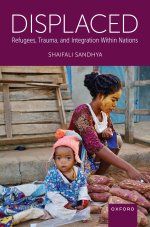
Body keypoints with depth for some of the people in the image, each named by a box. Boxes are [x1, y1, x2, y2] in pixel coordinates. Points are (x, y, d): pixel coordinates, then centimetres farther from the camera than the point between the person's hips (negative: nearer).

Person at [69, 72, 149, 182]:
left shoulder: (105, 112, -3)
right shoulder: (82, 112, -27)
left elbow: (112, 133, 12)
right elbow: (95, 146, -38)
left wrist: (108, 133, -15)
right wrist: (128, 168, -43)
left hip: (92, 159, 7)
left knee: (116, 139, -6)